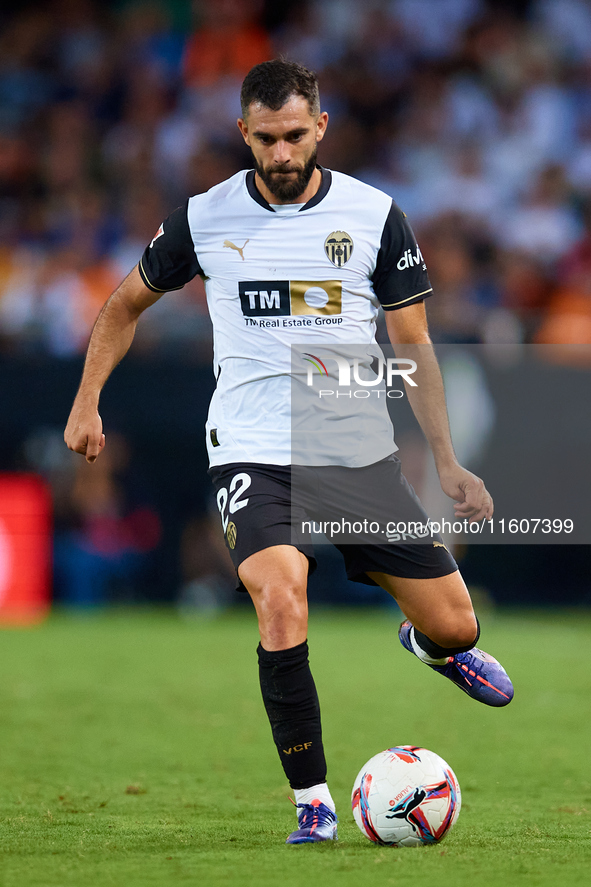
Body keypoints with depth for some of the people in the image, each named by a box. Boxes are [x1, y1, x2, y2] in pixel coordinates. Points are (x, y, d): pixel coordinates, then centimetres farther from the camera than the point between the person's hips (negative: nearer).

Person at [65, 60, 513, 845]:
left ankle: (430, 644, 44)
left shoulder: (374, 215, -1)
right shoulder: (204, 218, -1)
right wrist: (87, 403, 9)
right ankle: (313, 798, -13)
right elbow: (128, 302, 16)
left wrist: (448, 463, 0)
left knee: (454, 627, 3)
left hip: (361, 452, 2)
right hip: (252, 452, -2)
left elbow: (413, 346, 4)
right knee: (281, 603, -28)